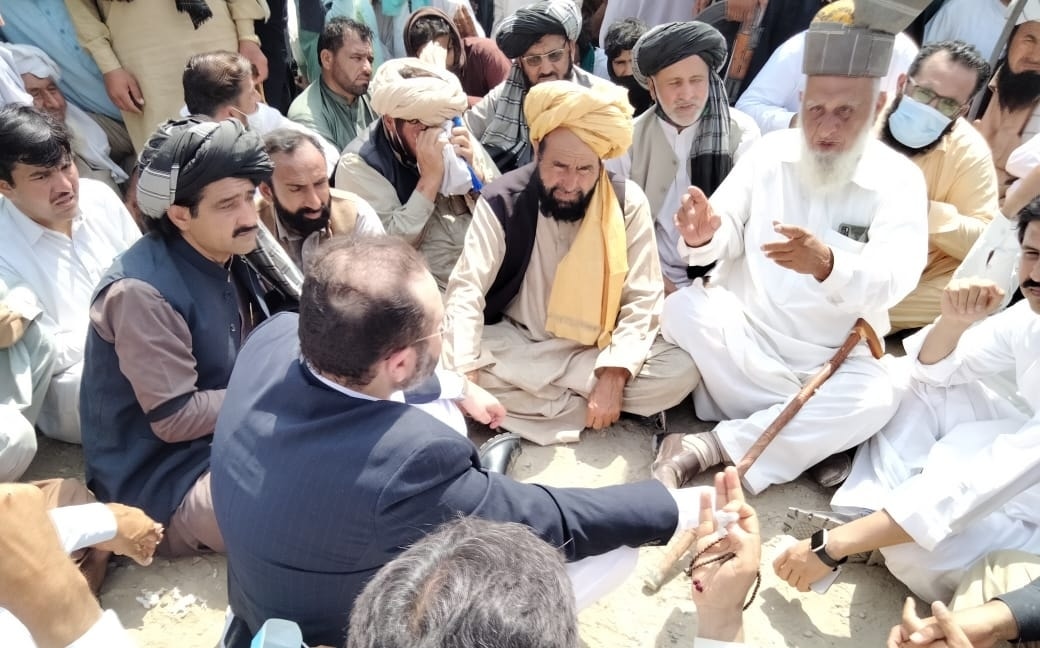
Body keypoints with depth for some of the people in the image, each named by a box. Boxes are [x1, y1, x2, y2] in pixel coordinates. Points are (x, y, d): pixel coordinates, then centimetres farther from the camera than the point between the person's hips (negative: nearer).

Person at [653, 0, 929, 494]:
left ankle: (707, 446, -21)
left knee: (875, 399, -30)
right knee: (683, 310, -27)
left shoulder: (898, 179, -5)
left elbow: (895, 276, -20)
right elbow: (729, 235, -5)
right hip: (745, 333, 2)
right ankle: (809, 436, -16)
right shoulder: (770, 151, 2)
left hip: (834, 359, -1)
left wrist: (827, 265, -43)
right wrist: (703, 237, -31)